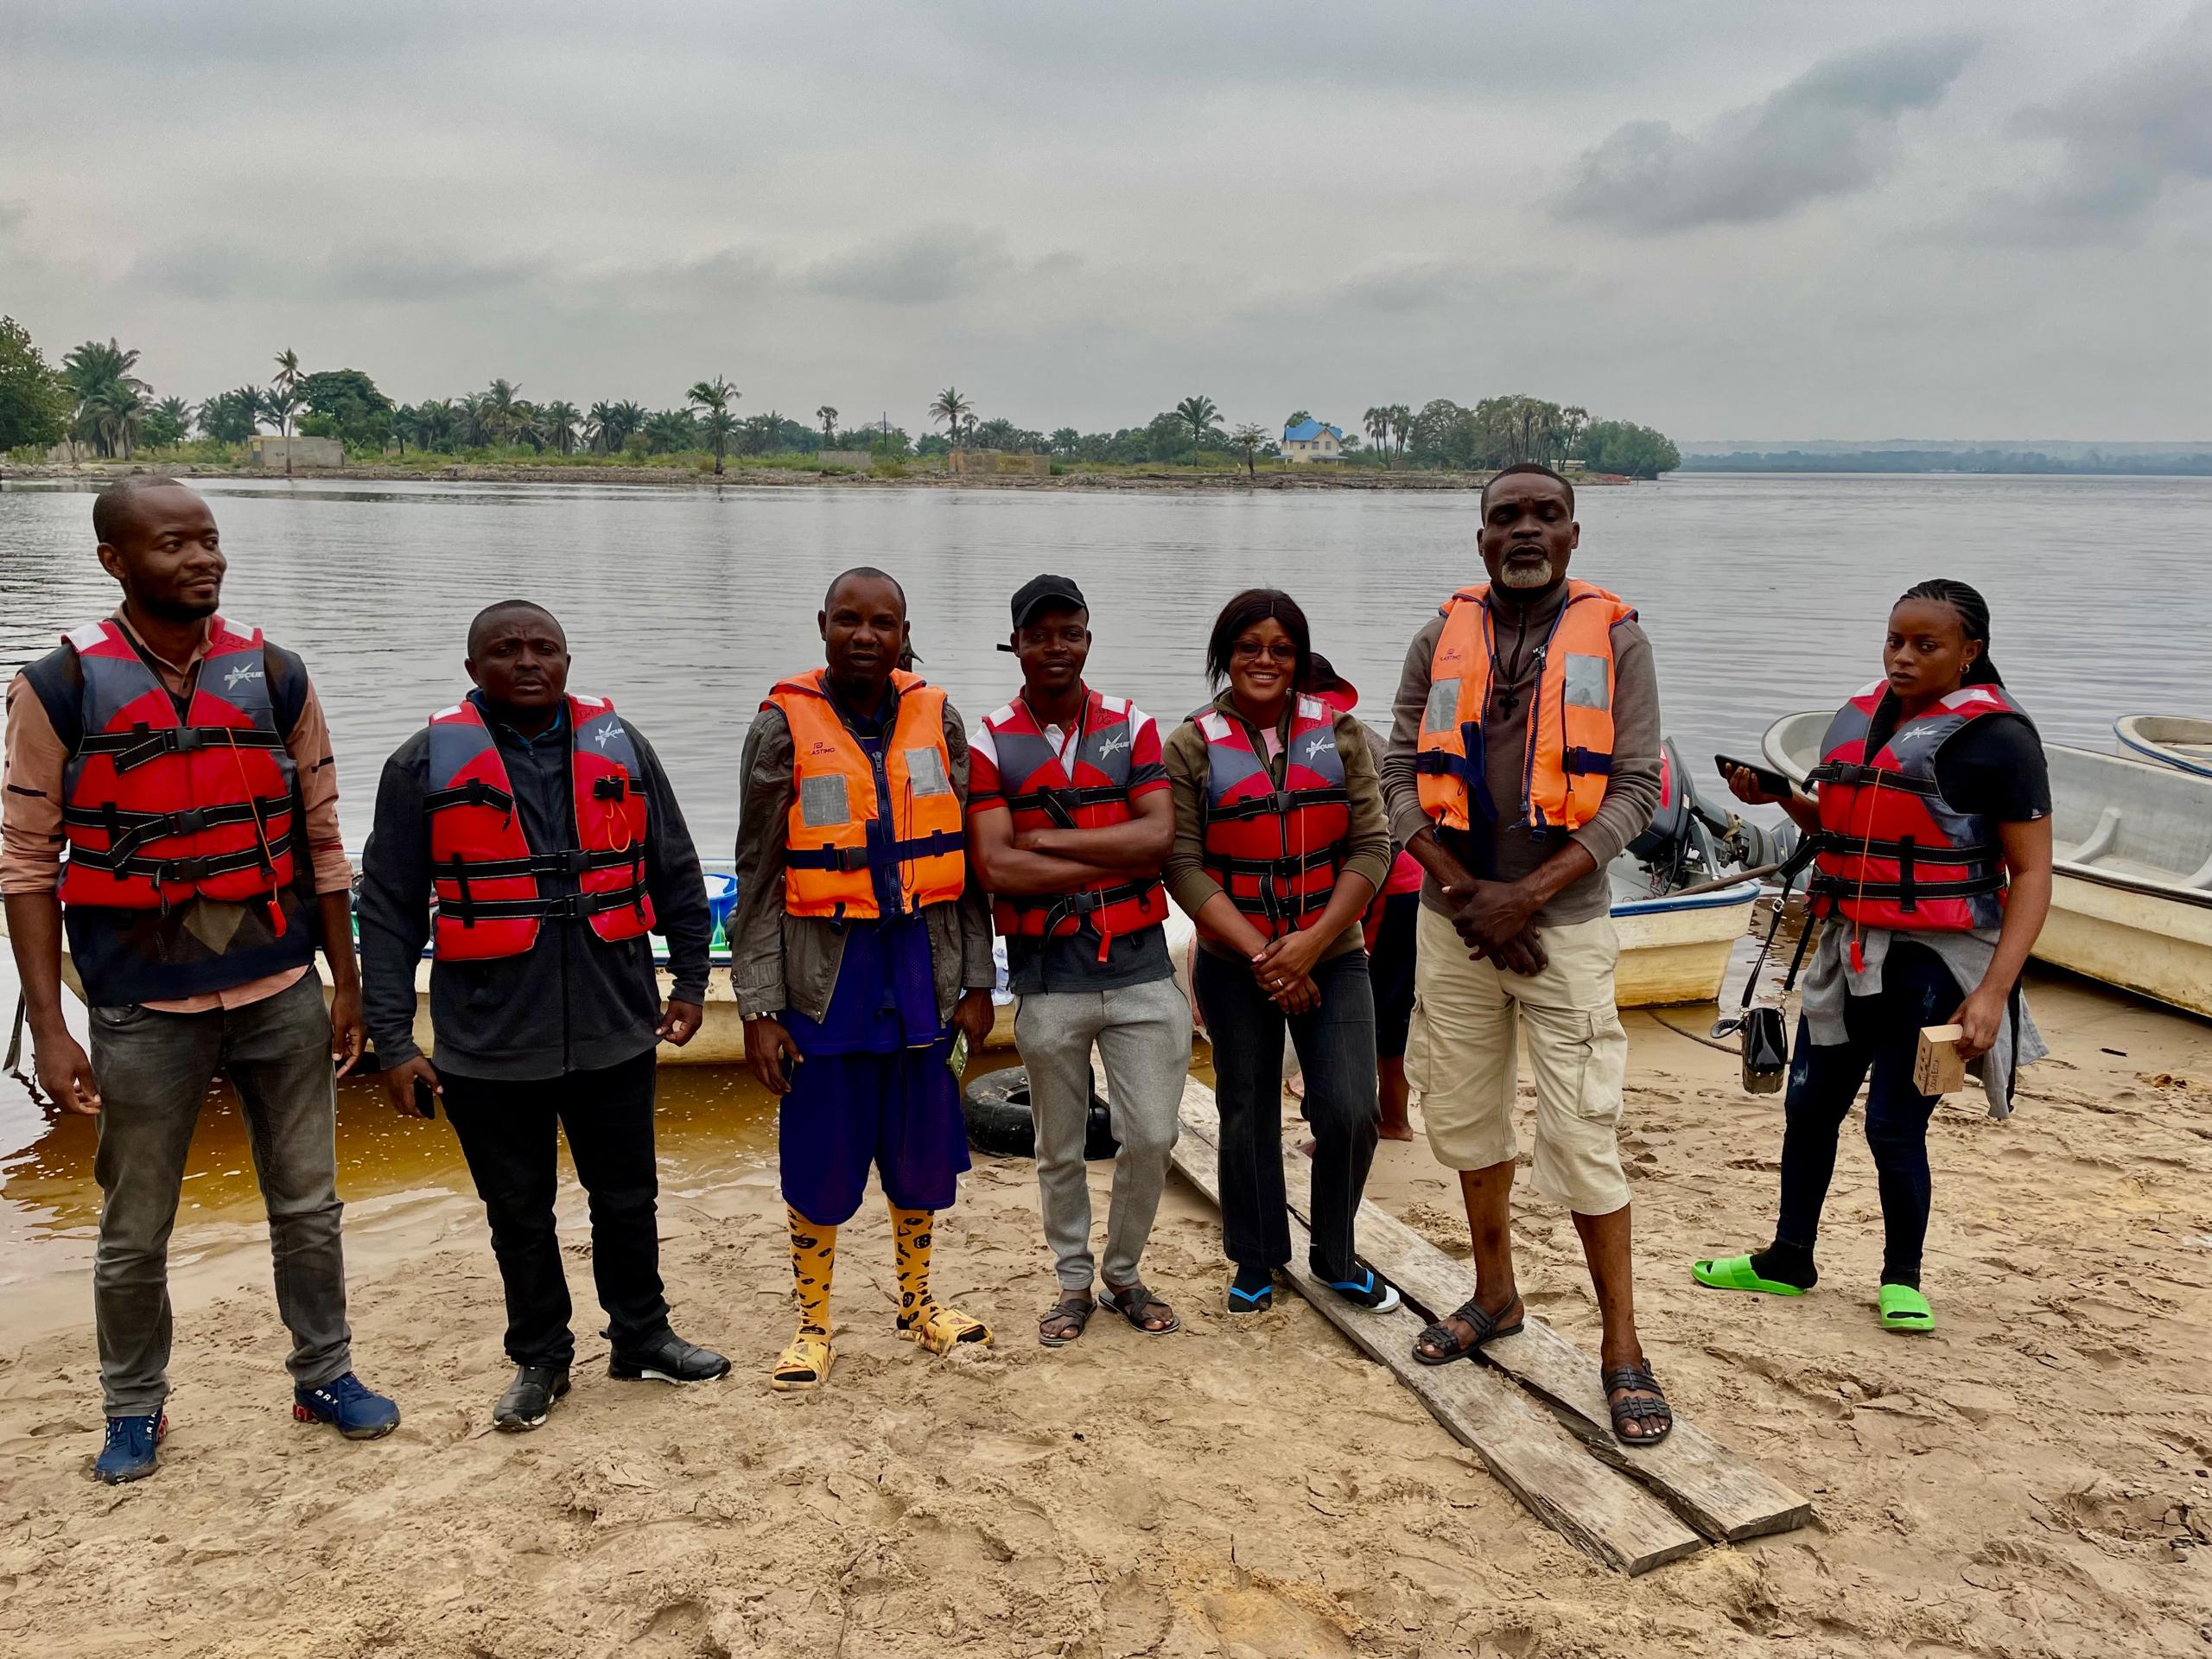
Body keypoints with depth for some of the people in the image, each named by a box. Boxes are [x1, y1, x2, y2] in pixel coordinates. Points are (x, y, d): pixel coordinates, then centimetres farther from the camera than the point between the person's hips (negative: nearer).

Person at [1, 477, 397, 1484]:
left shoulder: (275, 676, 1)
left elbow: (320, 842, 6)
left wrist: (347, 986, 7)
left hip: (281, 993, 2)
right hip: (143, 1007, -2)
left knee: (307, 1205, 13)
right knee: (134, 1231, 12)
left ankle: (325, 1375, 32)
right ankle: (134, 1410, 32)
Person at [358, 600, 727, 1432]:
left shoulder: (619, 746, 3)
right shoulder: (428, 762, -4)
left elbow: (675, 872, 10)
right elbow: (389, 908, -4)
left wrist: (690, 980, 9)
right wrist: (393, 1038, -7)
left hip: (614, 1030, 2)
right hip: (489, 1043, -2)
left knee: (628, 1197, 16)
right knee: (518, 1213, 12)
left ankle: (641, 1336, 35)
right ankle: (540, 1358, 31)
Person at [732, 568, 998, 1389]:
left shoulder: (937, 719, 4)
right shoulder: (784, 726, -4)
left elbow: (964, 859, 7)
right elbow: (759, 878, -4)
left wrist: (976, 980, 4)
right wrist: (758, 1008, -7)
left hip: (922, 964, 3)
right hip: (824, 969, -2)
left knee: (920, 1150, 13)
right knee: (819, 1160, 6)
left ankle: (916, 1298, 34)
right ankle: (813, 1322, 25)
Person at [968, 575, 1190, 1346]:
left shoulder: (1133, 726, 4)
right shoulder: (988, 743, -2)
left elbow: (1160, 833, -10)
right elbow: (995, 867, -13)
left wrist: (1051, 841, -14)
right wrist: (1116, 859, -12)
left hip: (1139, 965, 1)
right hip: (1047, 976, -1)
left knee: (1151, 1135, 4)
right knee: (1060, 1147, 12)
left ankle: (1125, 1274, 27)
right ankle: (1073, 1283, 31)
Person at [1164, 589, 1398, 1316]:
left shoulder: (1339, 733, -1)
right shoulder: (1192, 746, -4)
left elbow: (1372, 845, -5)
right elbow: (1184, 865, -9)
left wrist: (1313, 943, -15)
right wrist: (1259, 954, -16)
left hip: (1332, 958, 1)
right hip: (1234, 966, 0)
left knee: (1348, 1112, -7)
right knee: (1248, 1116, 10)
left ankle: (1335, 1255, 18)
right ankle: (1256, 1261, 29)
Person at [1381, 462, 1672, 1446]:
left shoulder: (1614, 638, -2)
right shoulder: (1442, 639, 5)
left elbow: (1635, 789, -7)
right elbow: (1400, 776, 1)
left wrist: (1529, 894, -16)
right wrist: (1463, 890, -11)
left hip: (1564, 918, -3)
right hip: (1454, 916, 3)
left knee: (1584, 1136, -4)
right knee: (1464, 1114, 13)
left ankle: (1621, 1345, 10)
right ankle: (1496, 1295, 33)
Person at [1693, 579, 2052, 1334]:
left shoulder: (1996, 735, -9)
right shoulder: (1859, 718, 10)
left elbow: (2032, 875, -12)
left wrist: (1992, 991, -20)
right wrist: (1783, 796, 2)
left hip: (1935, 959, -7)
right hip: (1851, 950, 7)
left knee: (1894, 1126, -4)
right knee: (1810, 1106, 12)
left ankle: (1901, 1280, 20)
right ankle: (1788, 1261, 28)